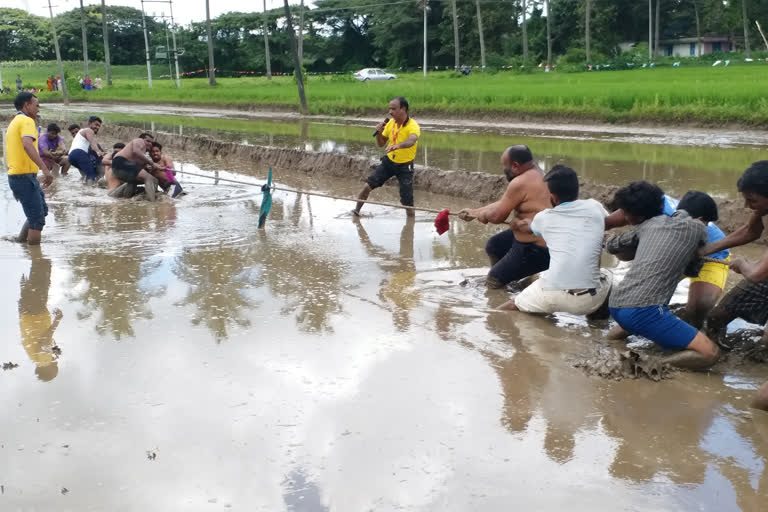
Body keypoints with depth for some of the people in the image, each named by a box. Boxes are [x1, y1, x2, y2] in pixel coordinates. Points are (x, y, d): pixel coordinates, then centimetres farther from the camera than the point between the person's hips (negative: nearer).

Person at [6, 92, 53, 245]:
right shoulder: (26, 121, -10)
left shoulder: (14, 122, 20)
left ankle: (20, 241, 22)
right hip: (25, 176, -10)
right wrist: (45, 169, -36)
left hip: (15, 175, 10)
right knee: (37, 219, -6)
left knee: (42, 211, 19)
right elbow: (27, 145, -29)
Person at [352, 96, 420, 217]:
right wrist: (379, 133, -12)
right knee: (368, 185, -2)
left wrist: (397, 145, -65)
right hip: (388, 161, 5)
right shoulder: (390, 123, -2)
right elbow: (381, 144, 9)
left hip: (405, 166, -5)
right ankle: (357, 210, 19)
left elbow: (411, 141, -45)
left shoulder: (413, 126, -22)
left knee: (407, 202, -6)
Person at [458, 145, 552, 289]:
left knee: (493, 282, 0)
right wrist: (474, 212, 25)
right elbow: (503, 204, 19)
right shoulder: (536, 175, 8)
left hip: (536, 250, -10)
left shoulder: (519, 183, -25)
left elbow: (497, 216, -18)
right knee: (493, 245, 25)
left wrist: (483, 214, 6)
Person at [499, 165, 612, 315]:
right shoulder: (594, 207, 8)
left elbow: (524, 226, 35)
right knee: (607, 275, 34)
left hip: (551, 297, 1)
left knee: (510, 306, 30)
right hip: (590, 302, -1)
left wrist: (515, 222, 57)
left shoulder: (544, 218, 10)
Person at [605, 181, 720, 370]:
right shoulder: (697, 228, 11)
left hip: (615, 304, 6)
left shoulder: (648, 226, 18)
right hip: (642, 309, -6)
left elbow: (612, 246, 30)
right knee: (710, 352, -7)